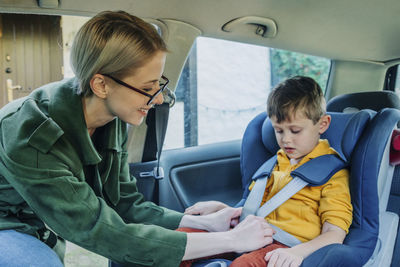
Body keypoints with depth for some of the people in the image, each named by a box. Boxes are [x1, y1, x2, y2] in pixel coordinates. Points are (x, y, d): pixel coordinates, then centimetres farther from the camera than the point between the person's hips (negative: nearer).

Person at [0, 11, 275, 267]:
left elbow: (126, 204, -5)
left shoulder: (114, 120, -13)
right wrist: (230, 240, -31)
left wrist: (207, 222, -15)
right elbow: (112, 236, -34)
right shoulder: (31, 139, -35)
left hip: (46, 235, 6)